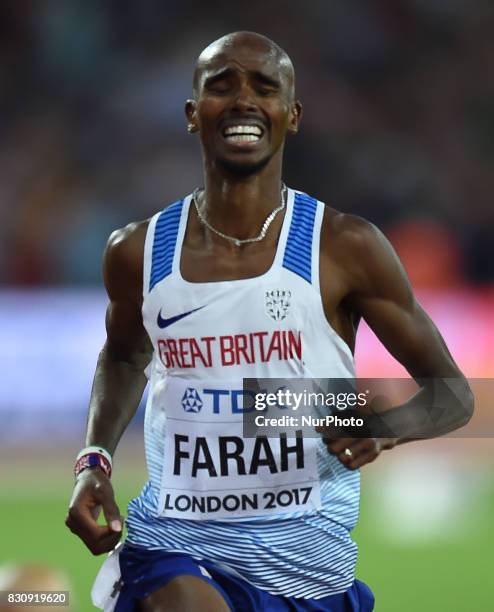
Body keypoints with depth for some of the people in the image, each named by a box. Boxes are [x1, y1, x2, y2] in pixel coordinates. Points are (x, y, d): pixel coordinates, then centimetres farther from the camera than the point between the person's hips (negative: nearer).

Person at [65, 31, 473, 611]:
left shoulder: (347, 249, -4)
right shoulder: (137, 252, 3)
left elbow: (452, 395, 3)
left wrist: (381, 428, -18)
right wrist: (93, 460, 10)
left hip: (308, 563, 0)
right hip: (175, 544, 0)